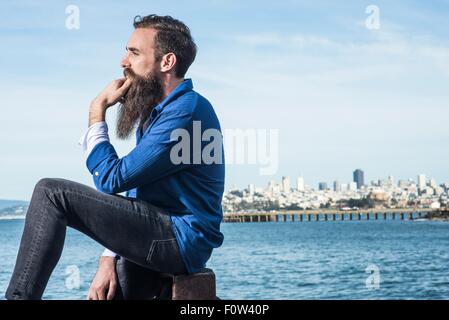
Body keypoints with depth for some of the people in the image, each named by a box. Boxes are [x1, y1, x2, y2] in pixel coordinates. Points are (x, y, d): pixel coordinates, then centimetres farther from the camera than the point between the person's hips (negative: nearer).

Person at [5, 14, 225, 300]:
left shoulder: (187, 111, -14)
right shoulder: (154, 111, 20)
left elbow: (112, 179, -16)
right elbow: (132, 193, 19)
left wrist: (97, 112, -5)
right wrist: (109, 258, 7)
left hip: (181, 239, -10)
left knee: (52, 192, -14)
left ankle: (19, 295, -10)